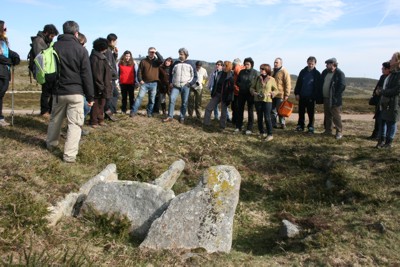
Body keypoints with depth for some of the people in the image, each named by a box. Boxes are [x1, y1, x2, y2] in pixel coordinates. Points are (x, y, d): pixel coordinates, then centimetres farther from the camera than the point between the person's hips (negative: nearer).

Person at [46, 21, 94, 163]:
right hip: (75, 92, -4)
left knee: (55, 119, 23)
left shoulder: (54, 47, 3)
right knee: (75, 123, -1)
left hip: (58, 91, 5)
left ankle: (51, 143, 41)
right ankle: (69, 155, -5)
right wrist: (90, 96, -3)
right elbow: (86, 75, -8)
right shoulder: (81, 49, -8)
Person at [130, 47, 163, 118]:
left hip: (154, 83, 1)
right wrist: (140, 80, -7)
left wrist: (157, 52, -13)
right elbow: (139, 71, 4)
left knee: (152, 99, 7)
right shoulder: (143, 61, 4)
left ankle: (149, 112, 18)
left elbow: (162, 60, -17)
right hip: (145, 83, -1)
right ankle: (133, 112, -9)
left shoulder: (157, 61, 5)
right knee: (140, 97, -9)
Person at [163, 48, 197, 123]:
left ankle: (182, 117, 13)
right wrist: (170, 82, 7)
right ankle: (170, 116, -6)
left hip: (185, 86, -1)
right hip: (176, 86, 1)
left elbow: (195, 76, 7)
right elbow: (171, 74, 20)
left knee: (184, 102, 1)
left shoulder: (190, 64, 5)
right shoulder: (176, 63, 11)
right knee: (172, 99, -12)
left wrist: (190, 83, -6)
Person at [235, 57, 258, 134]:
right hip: (241, 93, 4)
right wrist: (240, 85, -7)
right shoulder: (241, 72, 5)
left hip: (250, 94, -4)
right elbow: (237, 81, 11)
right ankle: (238, 127, 18)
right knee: (240, 110, 8)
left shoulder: (255, 72, -5)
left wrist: (251, 88, -17)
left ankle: (249, 128, 10)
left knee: (250, 111, 4)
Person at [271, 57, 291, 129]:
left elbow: (288, 84, -14)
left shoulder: (284, 72, -9)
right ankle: (274, 124, 17)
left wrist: (286, 95, -18)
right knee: (273, 110, 9)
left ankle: (282, 124, 8)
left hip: (280, 95, -7)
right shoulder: (273, 72, 16)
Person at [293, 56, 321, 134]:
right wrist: (297, 93, -1)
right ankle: (300, 125, 21)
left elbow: (318, 86, -4)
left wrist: (315, 96, -12)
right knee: (301, 112, 11)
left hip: (311, 97, -3)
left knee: (311, 113, 4)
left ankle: (311, 127, 12)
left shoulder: (317, 74, -4)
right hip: (302, 96, 3)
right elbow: (298, 83, 7)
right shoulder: (303, 72, 5)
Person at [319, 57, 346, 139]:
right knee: (327, 115, 14)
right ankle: (328, 130, 24)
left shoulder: (340, 74, -10)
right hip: (326, 98, 7)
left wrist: (335, 96, -17)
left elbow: (342, 86, -15)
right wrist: (320, 95, 8)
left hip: (334, 100, -7)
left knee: (336, 116, -5)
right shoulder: (325, 72, 11)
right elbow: (320, 83, 17)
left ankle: (339, 132, 3)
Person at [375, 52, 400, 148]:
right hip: (385, 102, 8)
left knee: (391, 122, 2)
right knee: (383, 121, 12)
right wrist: (380, 92, 7)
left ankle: (389, 142, 12)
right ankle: (382, 140, 21)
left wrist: (382, 92, -15)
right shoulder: (392, 73, 14)